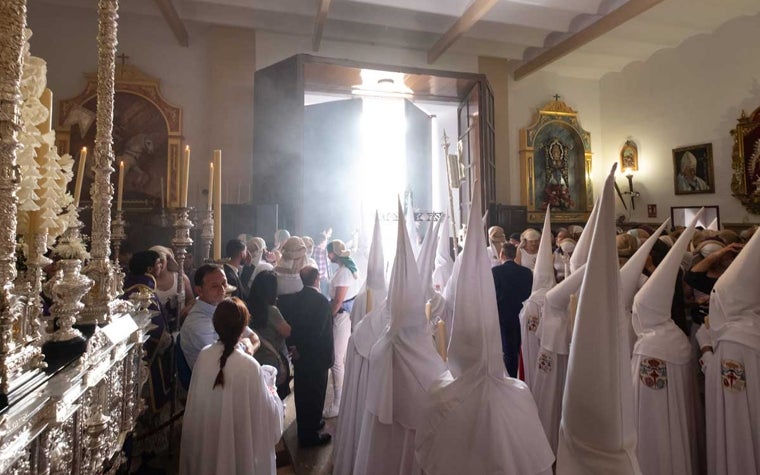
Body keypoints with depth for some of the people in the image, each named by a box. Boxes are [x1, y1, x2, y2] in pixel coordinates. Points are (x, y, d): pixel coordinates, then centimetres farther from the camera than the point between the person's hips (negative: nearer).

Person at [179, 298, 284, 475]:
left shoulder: (204, 355, -14)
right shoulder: (249, 366, -29)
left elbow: (198, 398, 3)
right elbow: (266, 412, -17)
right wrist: (271, 393, 2)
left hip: (206, 437, 5)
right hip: (240, 443, -5)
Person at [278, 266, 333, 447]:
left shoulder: (293, 298, -4)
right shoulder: (321, 300, -23)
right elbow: (321, 332, -23)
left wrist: (295, 346, 3)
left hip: (299, 355, 6)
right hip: (316, 357, -6)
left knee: (301, 392, 21)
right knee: (315, 394, 10)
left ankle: (304, 426, 40)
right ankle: (310, 435, 23)